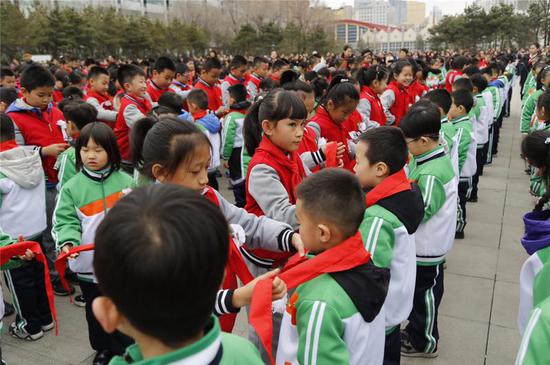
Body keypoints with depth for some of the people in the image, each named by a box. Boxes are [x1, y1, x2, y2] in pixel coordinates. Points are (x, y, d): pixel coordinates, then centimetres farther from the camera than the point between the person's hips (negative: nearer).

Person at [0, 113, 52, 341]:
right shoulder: (33, 158, -2)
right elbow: (39, 189, 3)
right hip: (37, 226, 6)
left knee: (19, 279, 9)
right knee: (38, 273, 18)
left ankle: (29, 326, 21)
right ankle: (45, 318, 31)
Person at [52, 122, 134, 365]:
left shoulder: (125, 182, -3)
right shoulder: (71, 187, -5)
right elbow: (66, 221, -6)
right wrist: (68, 242, -24)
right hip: (89, 264, 1)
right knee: (96, 312, 18)